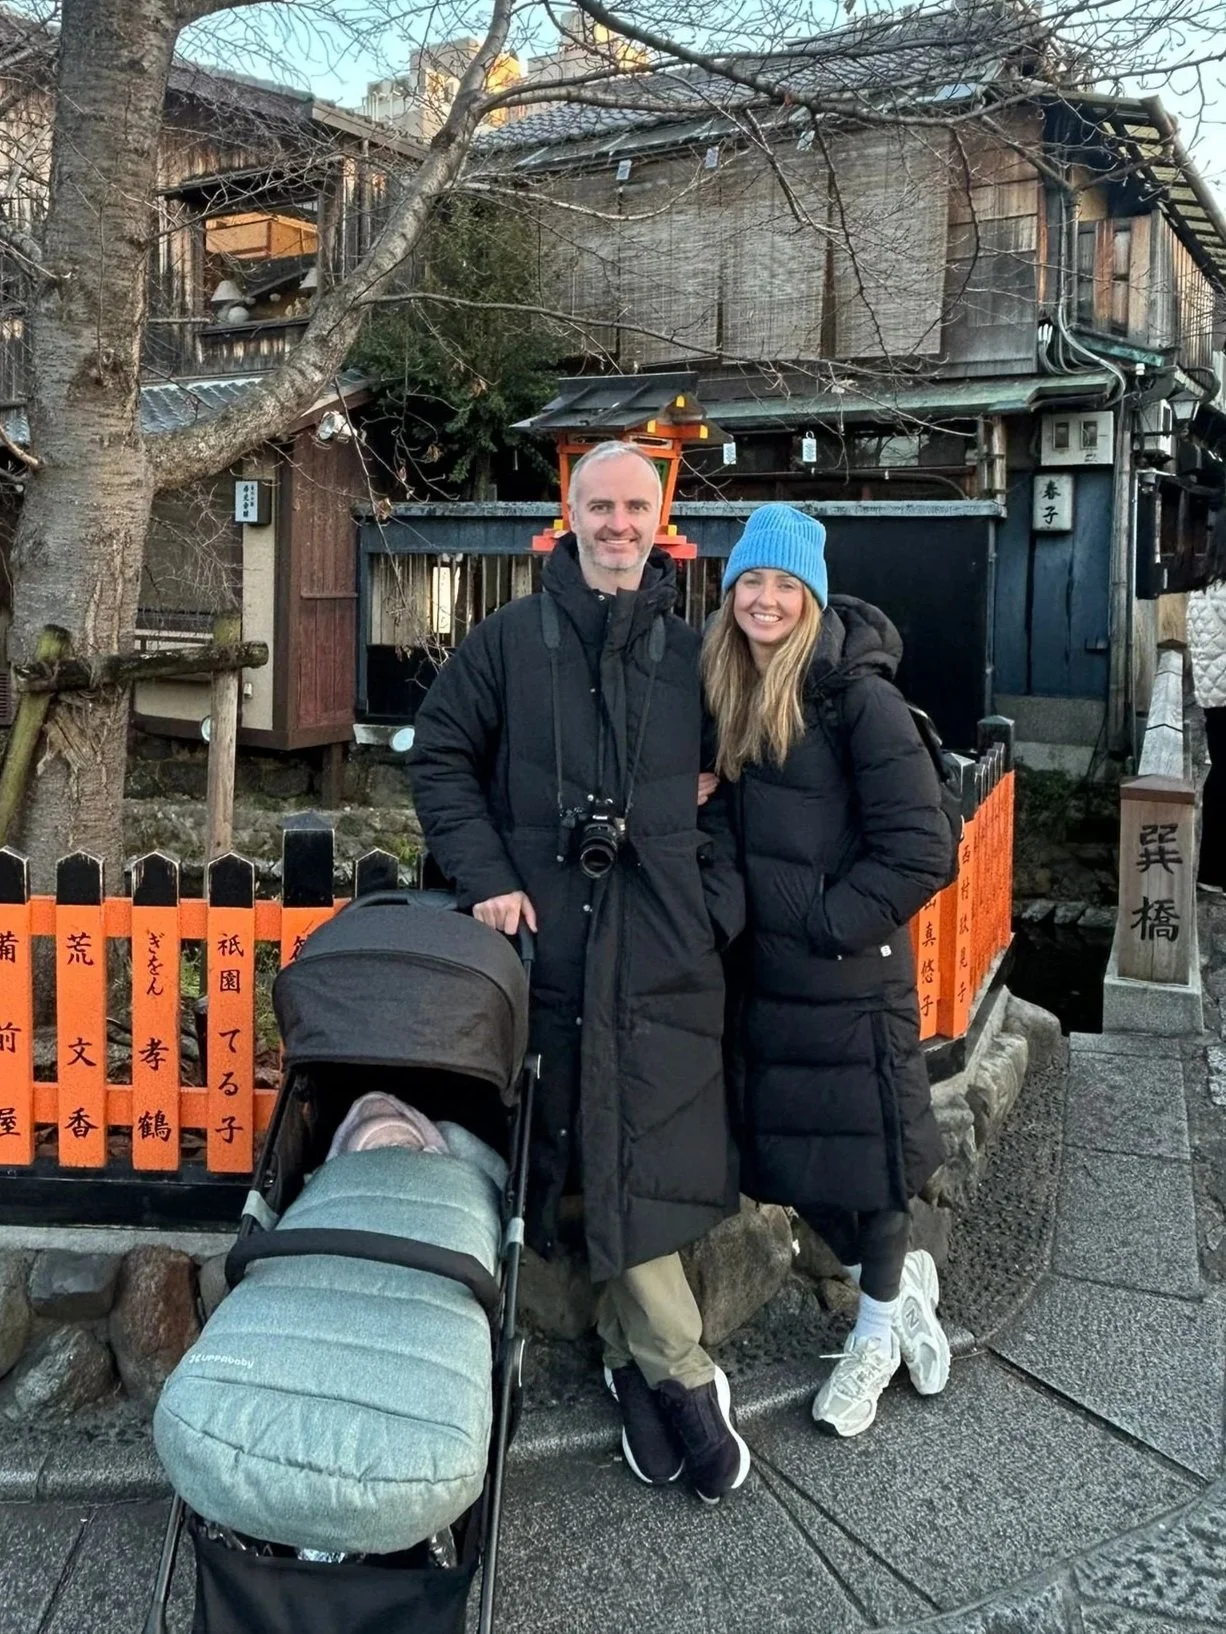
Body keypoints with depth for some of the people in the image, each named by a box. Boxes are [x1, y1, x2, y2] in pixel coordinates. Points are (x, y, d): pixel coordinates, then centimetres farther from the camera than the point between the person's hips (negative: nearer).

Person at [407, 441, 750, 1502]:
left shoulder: (689, 653, 13)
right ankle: (682, 1373, 12)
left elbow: (723, 788, 17)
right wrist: (486, 878, -5)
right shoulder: (509, 639, 7)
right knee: (600, 1156, 0)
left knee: (640, 1151, -2)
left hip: (666, 946, 2)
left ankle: (632, 1351, 17)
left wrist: (719, 895, 2)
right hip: (550, 933, -1)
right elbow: (441, 758, 6)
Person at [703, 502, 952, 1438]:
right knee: (786, 1154, 12)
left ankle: (879, 1333, 29)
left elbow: (920, 849, -17)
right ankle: (900, 1276, 37)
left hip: (852, 975, -6)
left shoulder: (857, 696, -14)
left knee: (860, 1145, 7)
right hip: (766, 973, 7)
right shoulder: (735, 696, 7)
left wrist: (827, 925, -16)